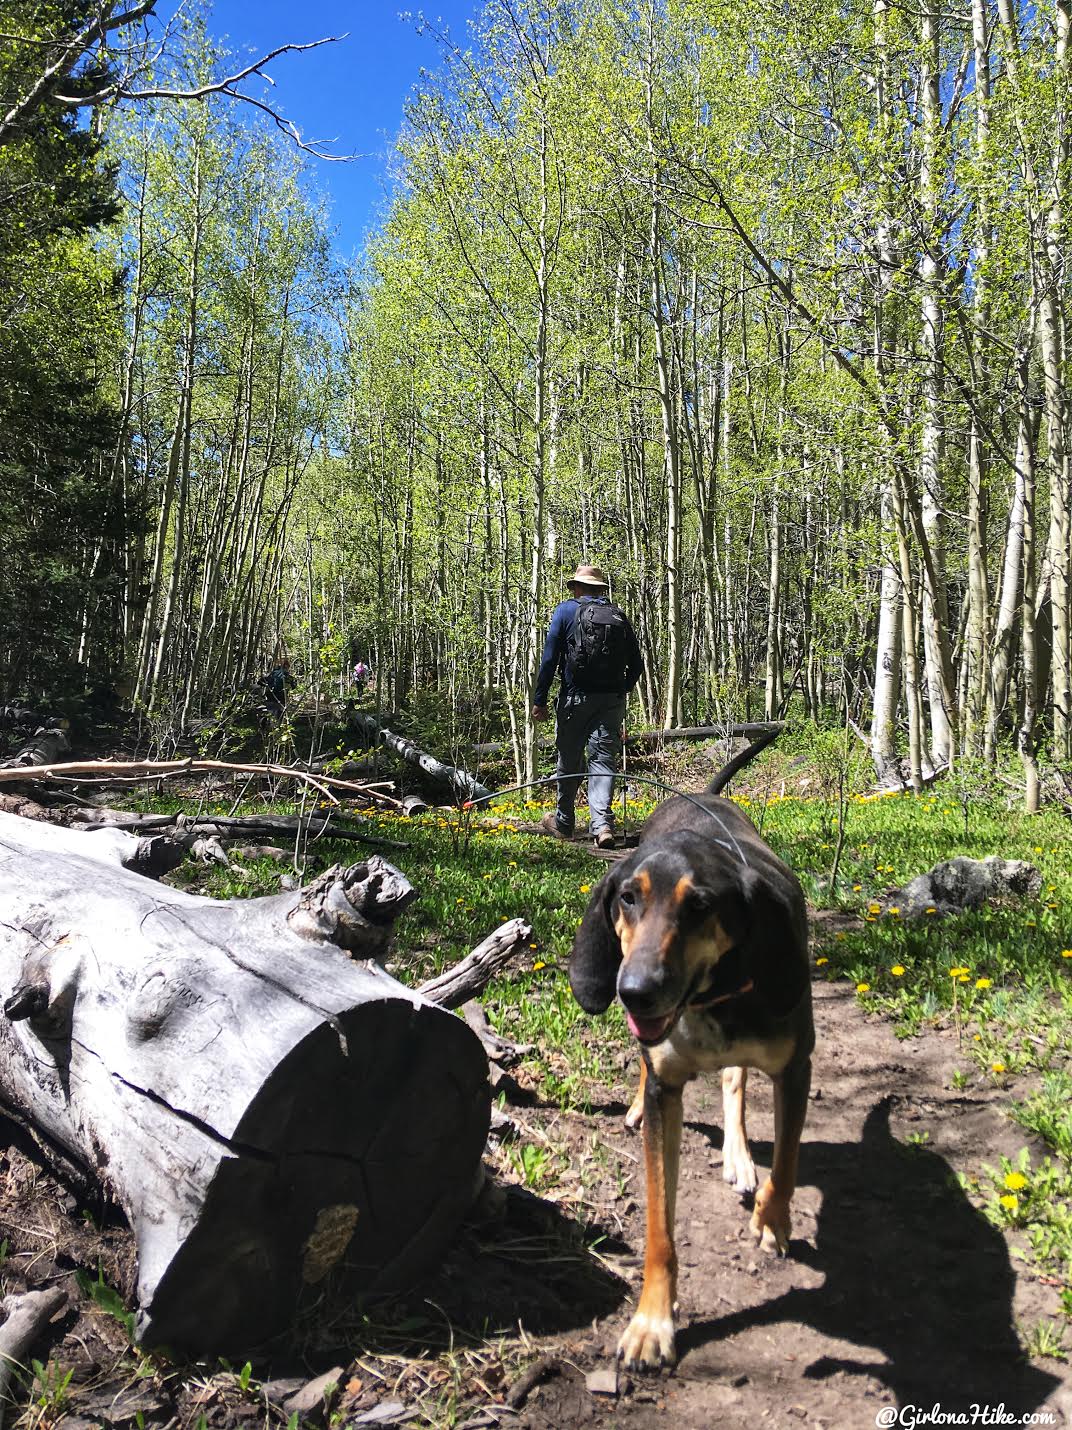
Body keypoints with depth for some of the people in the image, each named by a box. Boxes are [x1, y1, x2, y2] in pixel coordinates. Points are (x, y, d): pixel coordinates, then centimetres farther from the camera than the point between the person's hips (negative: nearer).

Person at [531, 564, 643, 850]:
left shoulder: (567, 610, 2)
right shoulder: (619, 615, 11)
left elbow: (549, 658, -5)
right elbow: (636, 665, 11)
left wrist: (540, 700, -4)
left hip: (575, 698, -2)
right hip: (612, 701, 2)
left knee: (569, 761, 10)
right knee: (604, 760, 1)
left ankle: (563, 823, 23)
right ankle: (602, 824, -14)